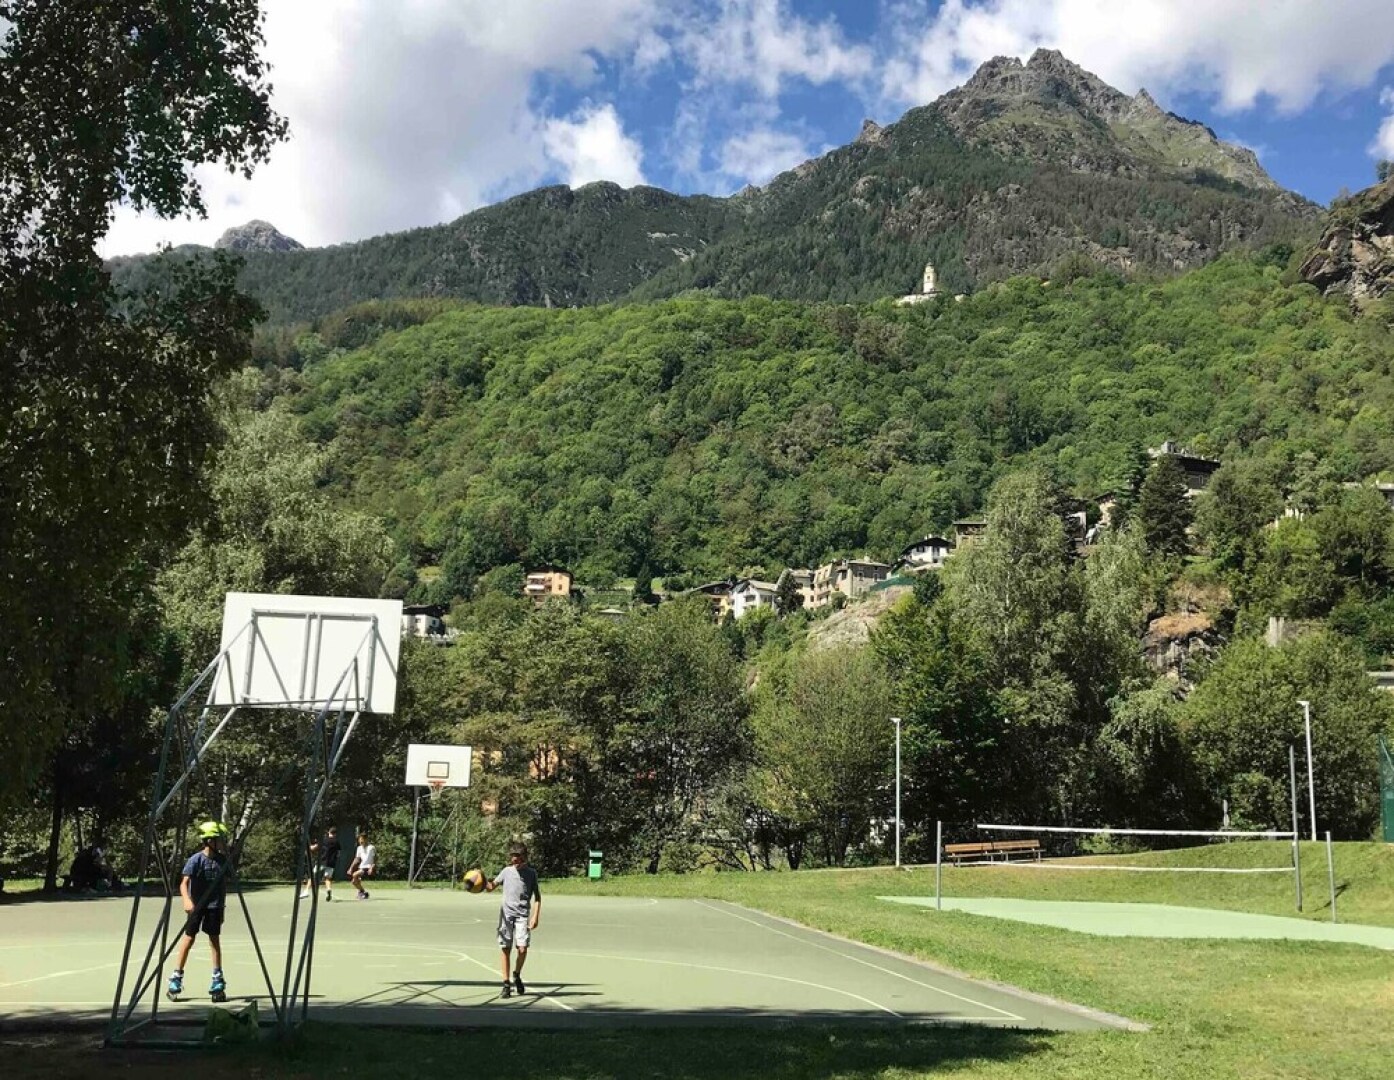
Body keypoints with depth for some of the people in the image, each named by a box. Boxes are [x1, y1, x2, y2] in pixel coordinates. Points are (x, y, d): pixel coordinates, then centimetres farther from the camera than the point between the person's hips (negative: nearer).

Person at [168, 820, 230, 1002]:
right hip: (196, 905, -3)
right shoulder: (196, 859, -12)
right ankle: (176, 978, 13)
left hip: (214, 906, 3)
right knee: (188, 939, 1)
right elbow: (184, 883, -19)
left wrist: (222, 906, 12)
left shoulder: (222, 860, 1)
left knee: (215, 941, 4)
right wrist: (187, 900, -36)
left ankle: (218, 980, 10)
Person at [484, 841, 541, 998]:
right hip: (506, 914, 1)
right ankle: (506, 984, 9)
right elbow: (491, 887, 2)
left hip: (523, 915, -1)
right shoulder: (506, 871, 6)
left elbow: (537, 897, 5)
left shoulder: (531, 873, 4)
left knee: (522, 949, -11)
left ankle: (517, 975, 17)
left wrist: (535, 916, -5)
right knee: (506, 949, -1)